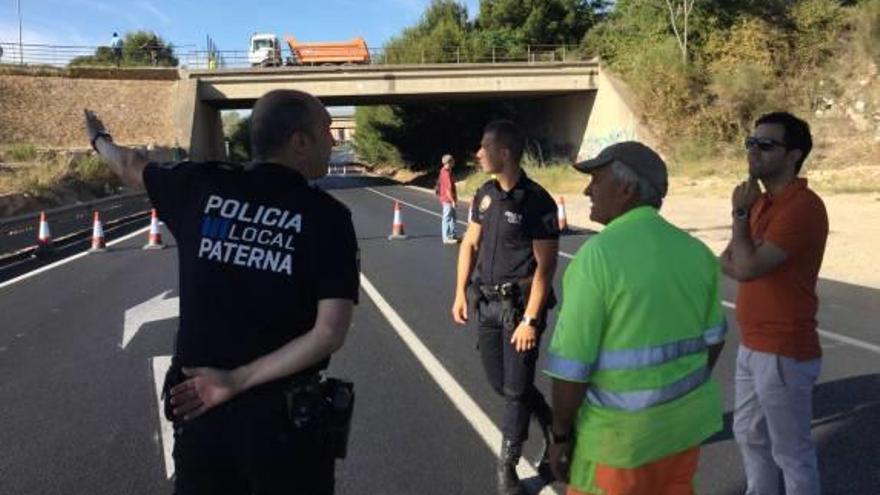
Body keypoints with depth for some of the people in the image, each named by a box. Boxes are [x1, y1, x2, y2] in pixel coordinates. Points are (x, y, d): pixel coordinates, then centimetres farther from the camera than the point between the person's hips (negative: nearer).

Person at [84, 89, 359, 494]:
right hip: (283, 417, -2)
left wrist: (99, 139, 42)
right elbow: (330, 333, -20)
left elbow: (131, 167, 20)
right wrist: (237, 381, -13)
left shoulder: (202, 187, -1)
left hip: (197, 407, 3)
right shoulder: (327, 217, -11)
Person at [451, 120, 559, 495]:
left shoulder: (536, 201, -16)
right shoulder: (484, 195, 4)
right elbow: (470, 244, 13)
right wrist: (460, 293, 8)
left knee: (516, 388, 3)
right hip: (486, 302, 7)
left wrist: (530, 319, -19)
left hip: (520, 303, -7)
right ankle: (552, 425, 40)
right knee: (499, 383, 15)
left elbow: (545, 265, -16)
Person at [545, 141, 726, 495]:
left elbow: (572, 363, -20)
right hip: (685, 419, 6)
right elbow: (712, 338, 11)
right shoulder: (695, 250, 0)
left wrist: (561, 435, -8)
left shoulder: (598, 254, -20)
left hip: (621, 432, -6)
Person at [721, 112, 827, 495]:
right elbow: (728, 263, 11)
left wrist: (740, 213, -14)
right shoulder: (763, 201, 10)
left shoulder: (802, 206, -21)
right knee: (749, 435, 24)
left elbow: (746, 268, -26)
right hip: (752, 345, 10)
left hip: (784, 352, -10)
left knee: (792, 453, 6)